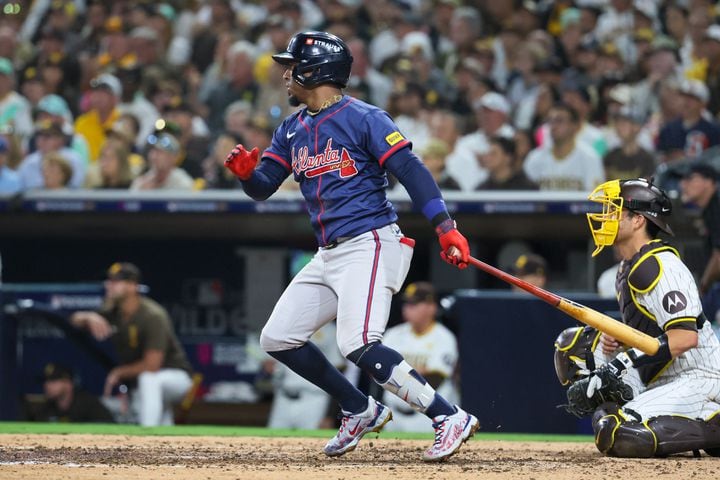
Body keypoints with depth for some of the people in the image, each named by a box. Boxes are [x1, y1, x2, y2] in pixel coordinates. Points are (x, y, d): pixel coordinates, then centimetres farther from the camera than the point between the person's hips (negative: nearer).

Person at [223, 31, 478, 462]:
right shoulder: (293, 129, 15)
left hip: (370, 245, -9)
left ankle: (450, 418, -21)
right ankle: (361, 411, 19)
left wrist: (445, 227, -26)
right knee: (278, 338, 8)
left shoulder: (364, 119, -9)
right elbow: (264, 187, 14)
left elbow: (412, 170, -16)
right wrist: (247, 172, -10)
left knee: (358, 346, -25)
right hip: (329, 255, 9)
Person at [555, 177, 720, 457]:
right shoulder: (628, 267, 14)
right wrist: (616, 337, -1)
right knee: (572, 344, 13)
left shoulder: (658, 266, -18)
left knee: (617, 437, -29)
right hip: (657, 380, 10)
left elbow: (686, 336, -28)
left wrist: (625, 361, -31)